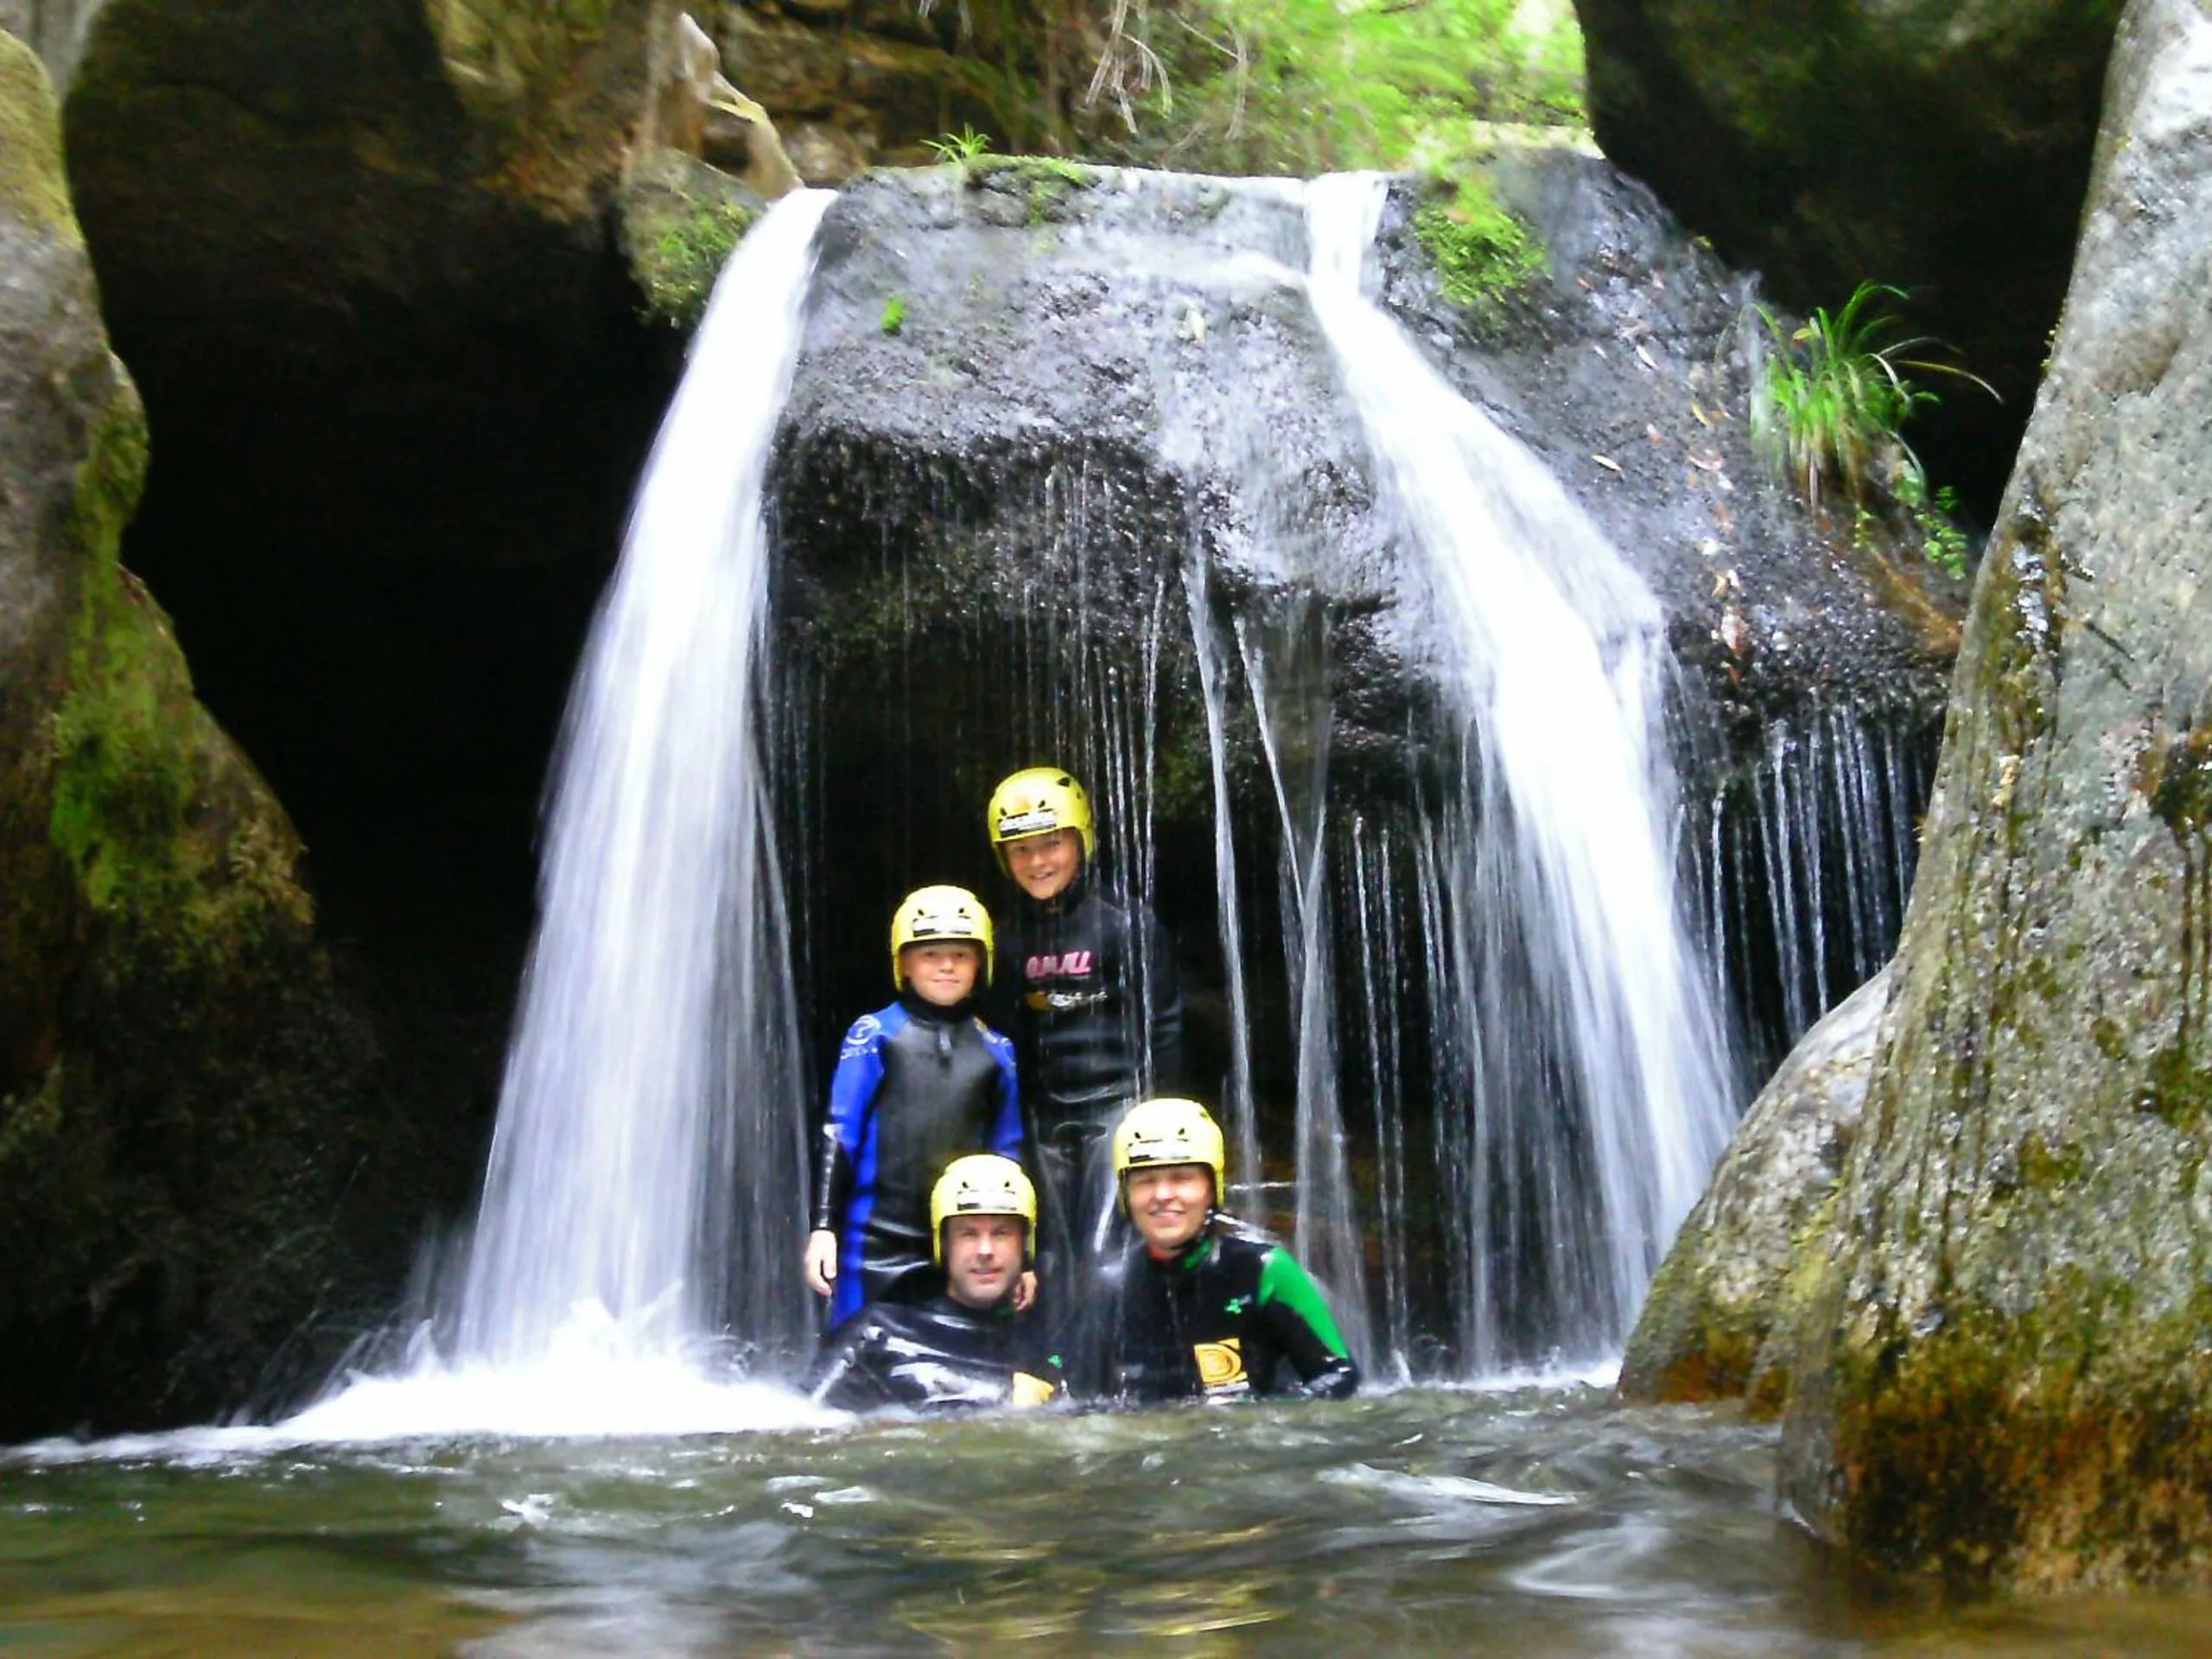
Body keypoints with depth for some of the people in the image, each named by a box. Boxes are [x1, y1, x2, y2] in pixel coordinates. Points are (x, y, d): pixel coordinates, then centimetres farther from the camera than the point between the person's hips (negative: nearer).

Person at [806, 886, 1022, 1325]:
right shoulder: (875, 1035, -1)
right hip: (879, 1243, -3)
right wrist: (823, 1225, -6)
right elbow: (839, 1136, -1)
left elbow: (1007, 1153, 15)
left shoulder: (996, 1052, 9)